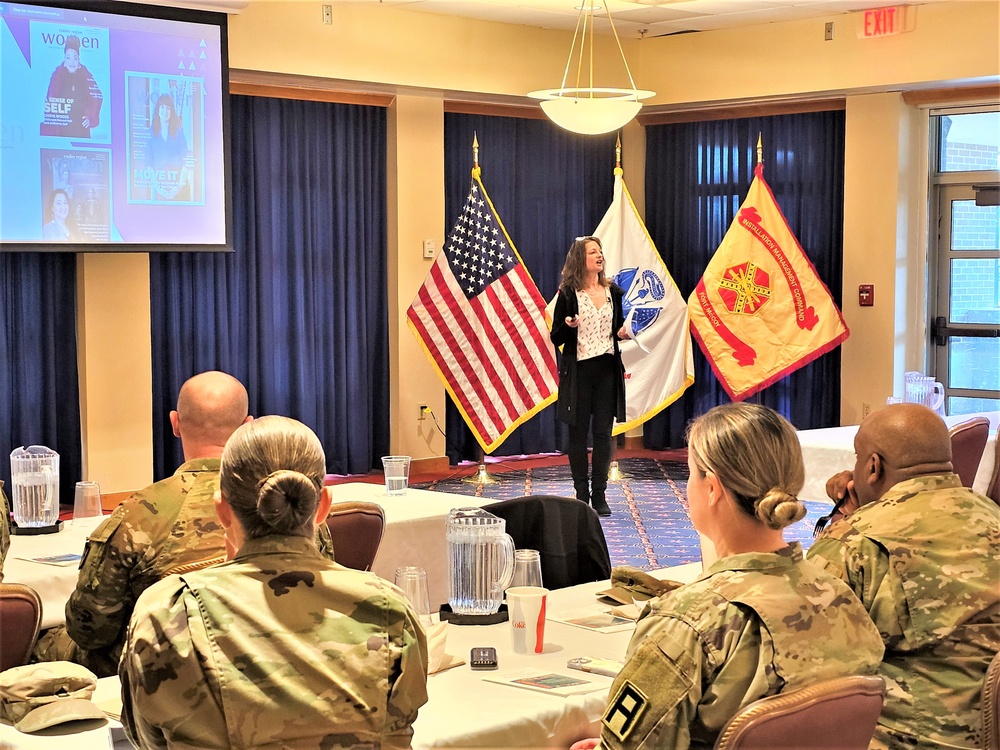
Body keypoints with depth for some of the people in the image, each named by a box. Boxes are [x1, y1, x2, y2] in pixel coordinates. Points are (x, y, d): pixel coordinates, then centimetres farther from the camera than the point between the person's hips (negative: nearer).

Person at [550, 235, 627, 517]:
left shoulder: (613, 291, 9)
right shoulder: (568, 294, -2)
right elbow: (555, 338, -2)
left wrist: (622, 333, -1)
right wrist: (568, 326, -21)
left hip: (608, 369, 3)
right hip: (579, 369, -3)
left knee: (603, 432, 3)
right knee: (578, 431, 2)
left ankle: (600, 495, 8)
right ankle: (582, 495, 9)